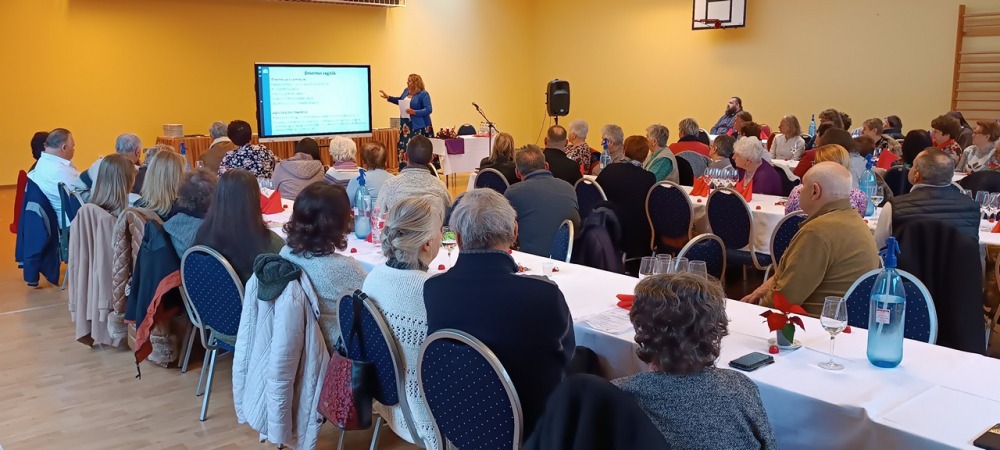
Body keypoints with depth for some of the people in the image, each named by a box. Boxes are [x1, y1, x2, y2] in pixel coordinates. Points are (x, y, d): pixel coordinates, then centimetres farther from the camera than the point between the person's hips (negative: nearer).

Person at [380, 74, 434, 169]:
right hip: (405, 126, 7)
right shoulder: (406, 91, 13)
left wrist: (415, 112, -24)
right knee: (403, 148, 5)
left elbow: (429, 110, -15)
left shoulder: (423, 94, -10)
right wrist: (388, 97, 25)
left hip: (418, 127, -7)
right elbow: (400, 101, 31)